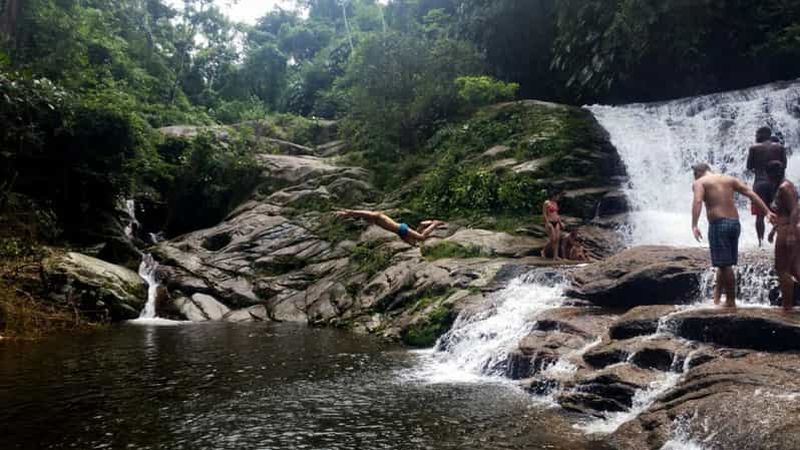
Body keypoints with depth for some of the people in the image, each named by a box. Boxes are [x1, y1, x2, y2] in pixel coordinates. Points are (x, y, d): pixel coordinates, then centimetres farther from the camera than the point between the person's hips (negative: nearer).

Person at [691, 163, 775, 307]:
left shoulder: (699, 182, 2)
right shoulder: (729, 179, 18)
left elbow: (697, 201, -16)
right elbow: (751, 194, 10)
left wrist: (694, 225, -25)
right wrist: (767, 212, 7)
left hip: (718, 224, -6)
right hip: (735, 223, 6)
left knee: (724, 264, 0)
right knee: (724, 263, 16)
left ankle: (731, 301, 5)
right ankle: (716, 297, 25)